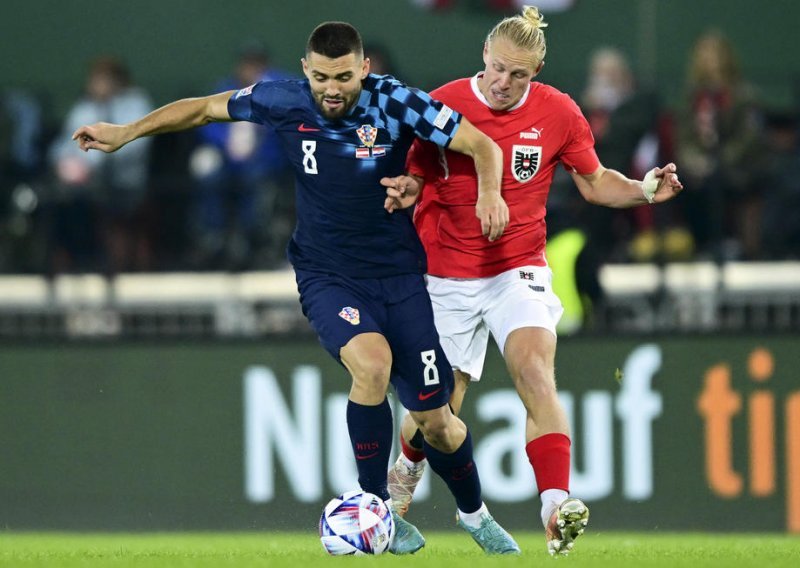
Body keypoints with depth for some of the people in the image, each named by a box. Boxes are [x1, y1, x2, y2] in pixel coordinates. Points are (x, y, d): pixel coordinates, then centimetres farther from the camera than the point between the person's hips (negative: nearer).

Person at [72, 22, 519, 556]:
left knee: (436, 421, 2)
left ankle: (475, 516, 32)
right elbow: (205, 107, 7)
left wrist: (490, 191, -34)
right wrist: (125, 132, 9)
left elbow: (480, 144, -14)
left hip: (399, 275, 0)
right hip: (327, 277, 0)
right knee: (372, 362, -31)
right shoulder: (285, 101, -8)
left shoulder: (394, 101, -14)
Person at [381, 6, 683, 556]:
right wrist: (405, 190, -18)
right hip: (447, 276, 0)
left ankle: (557, 510, -35)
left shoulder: (558, 113, -4)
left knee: (536, 371, -26)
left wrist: (643, 191, -10)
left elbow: (594, 181, 9)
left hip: (519, 270, 0)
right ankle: (406, 471, 42)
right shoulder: (442, 105, -7)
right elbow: (418, 175, 6)